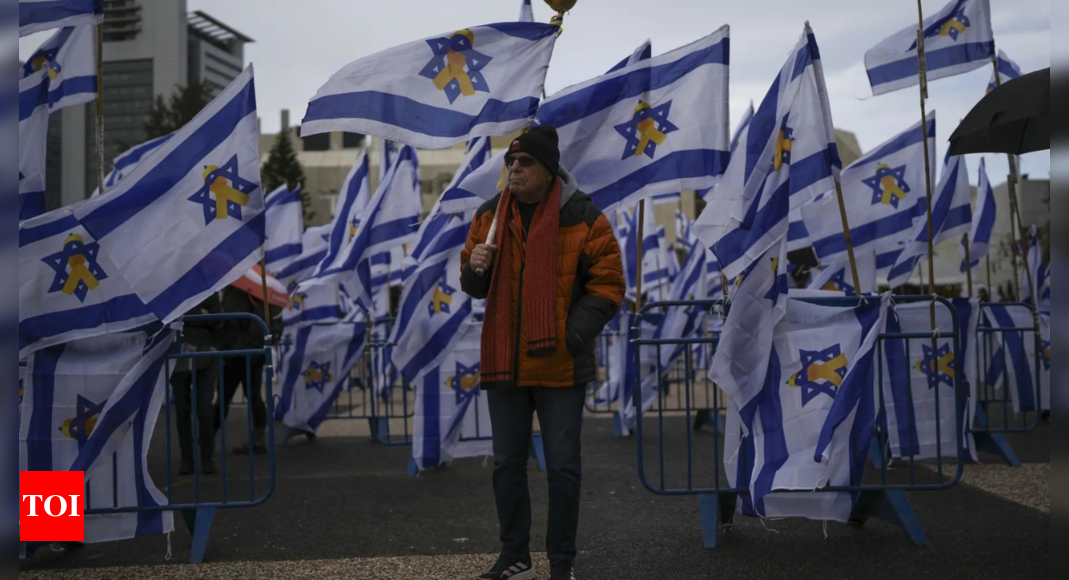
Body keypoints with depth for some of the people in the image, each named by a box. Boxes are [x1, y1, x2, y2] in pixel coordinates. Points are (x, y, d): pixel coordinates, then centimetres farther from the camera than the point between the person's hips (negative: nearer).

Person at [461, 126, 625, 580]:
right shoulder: (490, 215, 6)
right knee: (507, 463, 12)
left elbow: (608, 286, -6)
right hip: (503, 362, 4)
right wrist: (475, 267, -12)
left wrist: (574, 335, -17)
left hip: (560, 365, -4)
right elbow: (474, 286, 12)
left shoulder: (584, 218, -7)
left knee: (563, 467, 3)